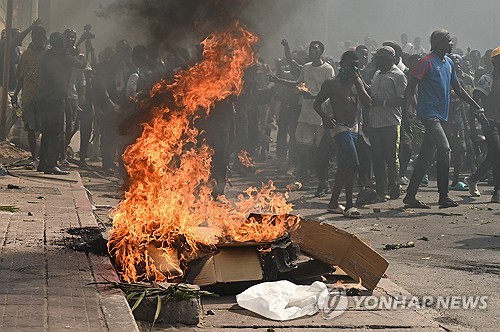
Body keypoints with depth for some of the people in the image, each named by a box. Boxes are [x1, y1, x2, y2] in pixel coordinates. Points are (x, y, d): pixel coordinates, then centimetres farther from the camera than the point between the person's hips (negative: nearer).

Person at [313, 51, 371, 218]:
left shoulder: (358, 82, 11)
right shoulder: (332, 83, -3)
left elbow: (368, 103, -1)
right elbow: (317, 103, 0)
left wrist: (358, 83, -10)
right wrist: (325, 116, -18)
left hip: (354, 128, 7)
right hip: (340, 127, -7)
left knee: (344, 166, 12)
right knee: (352, 164, -18)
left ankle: (333, 203, 22)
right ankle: (349, 205, -12)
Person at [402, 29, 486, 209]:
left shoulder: (448, 63, 16)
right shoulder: (427, 62, -8)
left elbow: (459, 89, 25)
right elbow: (409, 89, -10)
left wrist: (477, 108, 22)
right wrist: (405, 116, -16)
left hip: (440, 116, 8)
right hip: (429, 113, -8)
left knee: (425, 157, 7)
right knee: (444, 148, -18)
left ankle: (410, 196, 11)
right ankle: (443, 196, -14)